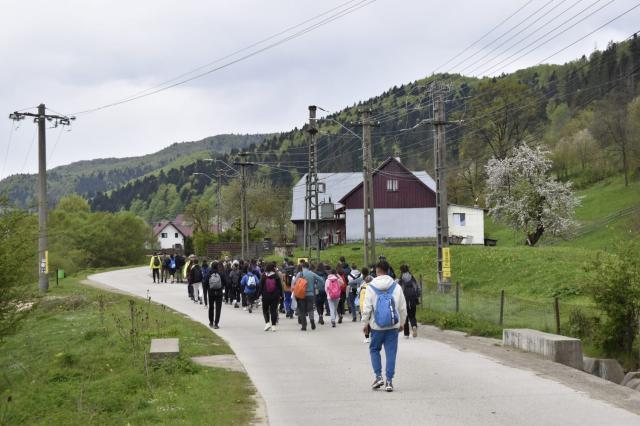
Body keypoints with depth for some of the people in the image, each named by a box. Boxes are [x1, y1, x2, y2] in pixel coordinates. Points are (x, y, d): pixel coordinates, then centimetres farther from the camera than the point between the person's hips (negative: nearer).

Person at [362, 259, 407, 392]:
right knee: (391, 352, 5)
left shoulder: (371, 287, -7)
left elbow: (367, 308, -7)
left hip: (377, 326, -1)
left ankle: (378, 376, 8)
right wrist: (402, 323, 17)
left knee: (374, 349, 17)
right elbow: (403, 308, 4)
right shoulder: (396, 287, -1)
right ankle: (389, 381, 3)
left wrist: (365, 323, 7)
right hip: (393, 326, 1)